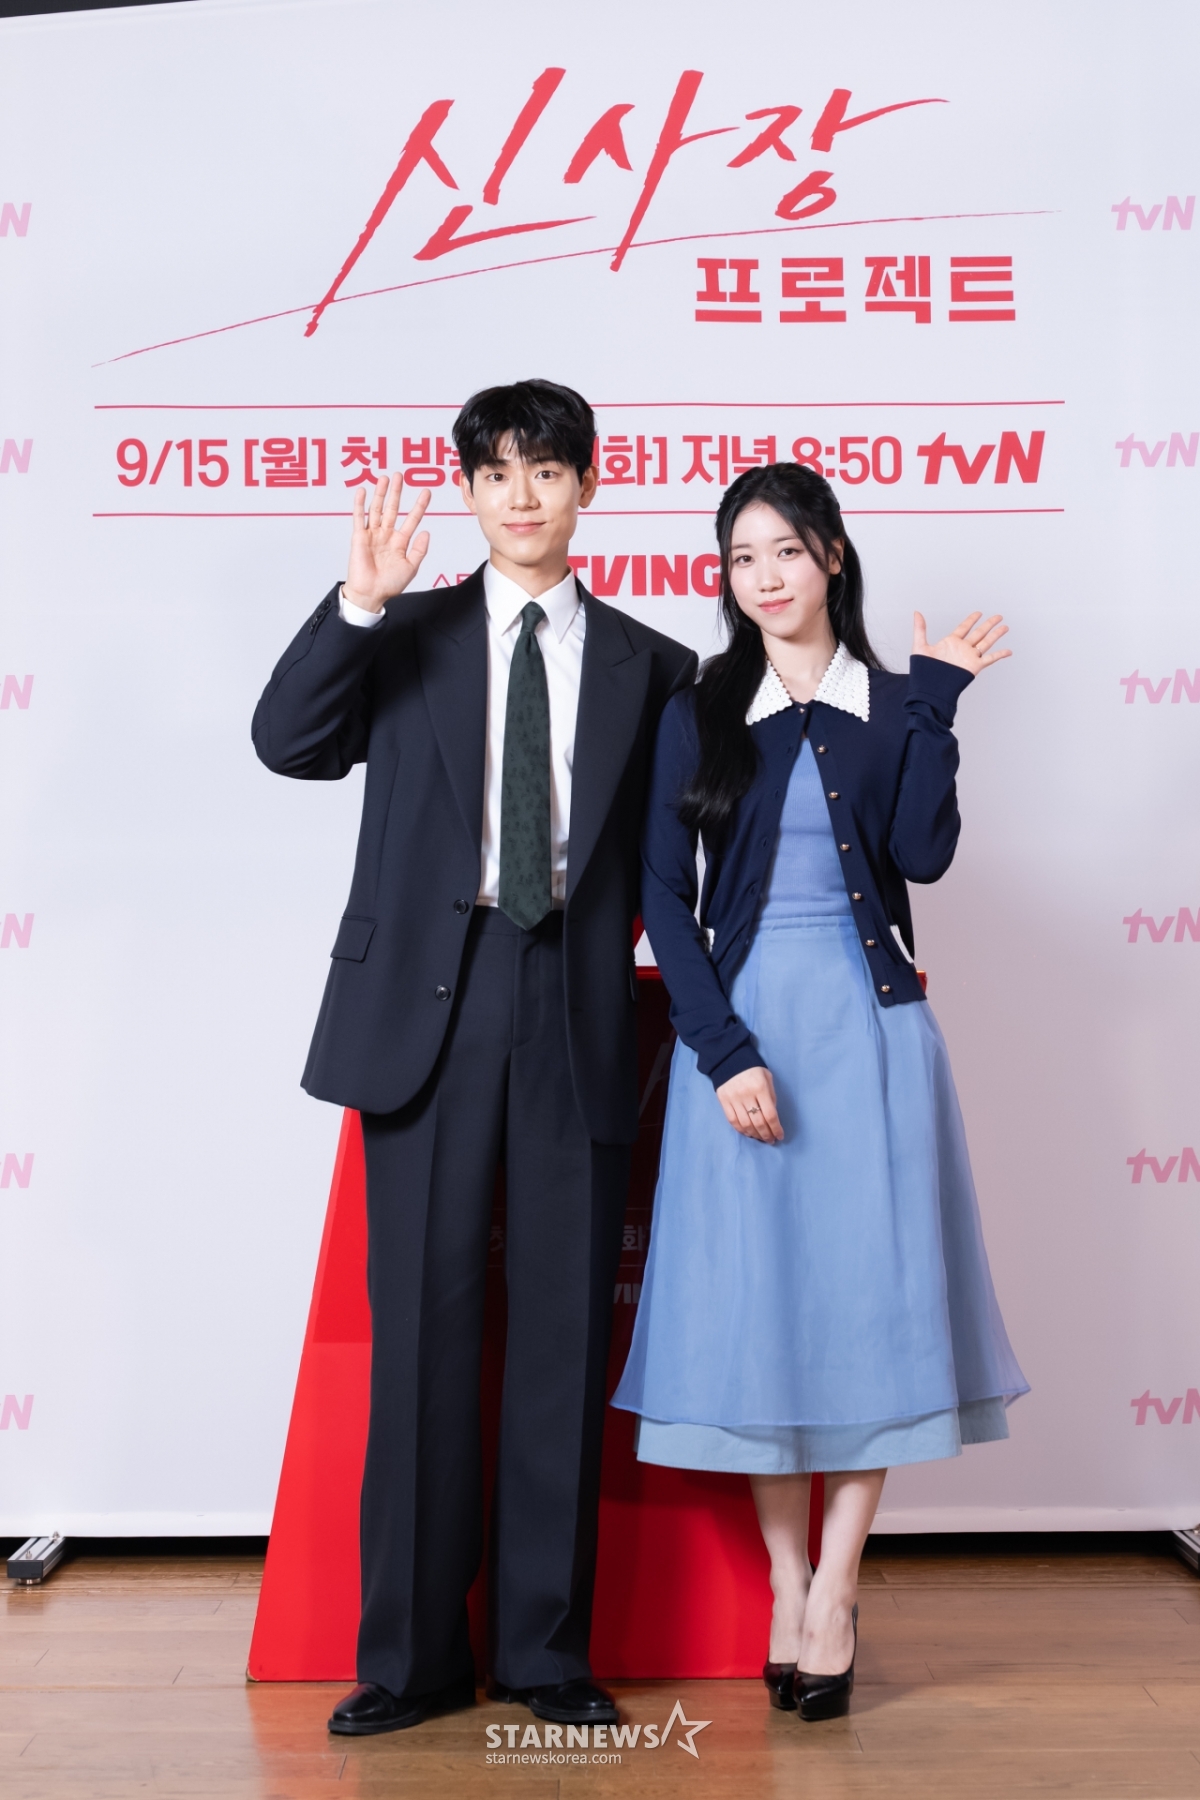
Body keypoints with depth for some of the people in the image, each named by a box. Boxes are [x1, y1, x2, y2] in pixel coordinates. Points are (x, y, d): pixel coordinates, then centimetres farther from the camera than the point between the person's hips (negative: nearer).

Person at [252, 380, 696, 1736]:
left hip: (578, 1022, 1)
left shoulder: (650, 668, 12)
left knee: (564, 1336, 6)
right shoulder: (408, 637, 11)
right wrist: (359, 601, -13)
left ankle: (545, 1648, 19)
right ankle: (412, 1655, 16)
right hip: (429, 1010, 0)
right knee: (422, 1332, 4)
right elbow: (288, 743, -4)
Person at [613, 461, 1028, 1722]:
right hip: (741, 1025, 0)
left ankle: (834, 1594, 12)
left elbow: (923, 854, -8)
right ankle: (787, 1591, 16)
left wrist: (936, 702, -8)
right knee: (757, 1300, 2)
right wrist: (725, 1050, -10)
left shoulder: (894, 706, 6)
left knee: (867, 1294, 1)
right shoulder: (698, 714, 5)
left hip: (868, 1026, 0)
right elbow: (664, 895, 0)